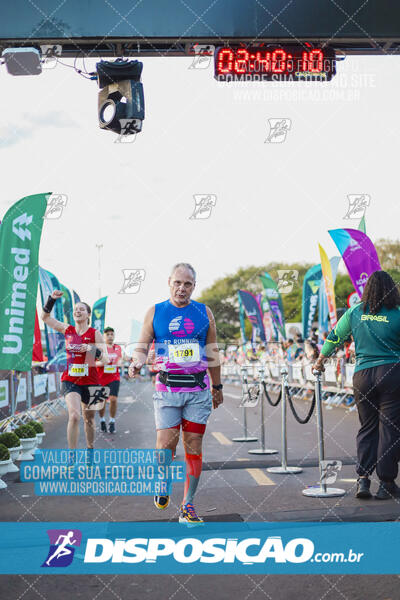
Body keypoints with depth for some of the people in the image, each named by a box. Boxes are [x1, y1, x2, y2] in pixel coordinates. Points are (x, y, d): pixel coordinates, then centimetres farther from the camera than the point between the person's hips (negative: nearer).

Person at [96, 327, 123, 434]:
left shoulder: (118, 348, 8)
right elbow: (94, 363, -6)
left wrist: (119, 363, -4)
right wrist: (101, 362, -26)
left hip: (114, 378, 2)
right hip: (101, 378, -1)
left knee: (113, 399, -13)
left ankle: (112, 422, 3)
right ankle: (102, 421, 27)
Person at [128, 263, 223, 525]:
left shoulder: (204, 313, 8)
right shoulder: (155, 312, 5)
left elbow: (212, 352, 14)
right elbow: (142, 347, 5)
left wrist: (217, 387, 16)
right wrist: (137, 363, -17)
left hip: (199, 390, 1)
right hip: (167, 389, -1)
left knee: (194, 447, 1)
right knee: (166, 445, -8)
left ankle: (188, 506, 10)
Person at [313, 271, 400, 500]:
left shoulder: (354, 313, 5)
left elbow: (335, 337, 16)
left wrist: (321, 360, 29)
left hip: (362, 376, 4)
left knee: (367, 427, 14)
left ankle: (363, 479, 6)